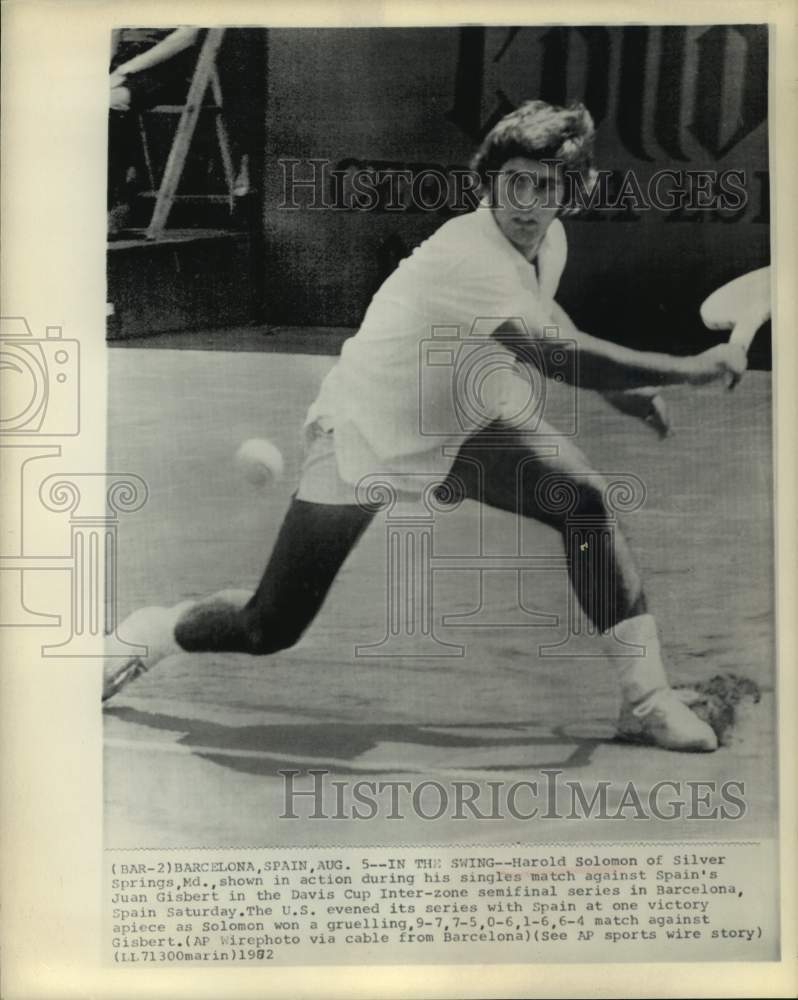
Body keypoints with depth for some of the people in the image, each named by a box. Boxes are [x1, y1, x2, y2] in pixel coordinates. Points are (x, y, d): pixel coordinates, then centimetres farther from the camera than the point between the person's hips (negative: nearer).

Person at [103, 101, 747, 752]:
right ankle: (151, 633, 26)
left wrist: (617, 387, 10)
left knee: (587, 498, -17)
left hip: (466, 425, 7)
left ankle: (647, 698, -6)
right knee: (269, 631, -6)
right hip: (362, 438, -7)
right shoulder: (469, 255, -31)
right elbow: (557, 354, -42)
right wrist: (691, 369, -33)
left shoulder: (548, 241, -3)